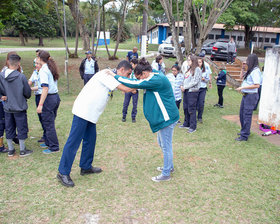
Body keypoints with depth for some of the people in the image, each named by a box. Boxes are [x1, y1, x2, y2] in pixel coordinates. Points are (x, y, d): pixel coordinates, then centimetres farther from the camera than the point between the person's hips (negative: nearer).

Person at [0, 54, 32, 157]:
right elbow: (28, 93, -8)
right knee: (21, 129, 8)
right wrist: (25, 97, 13)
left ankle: (10, 150, 26)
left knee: (9, 129, 15)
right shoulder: (21, 76, -19)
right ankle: (22, 150, 17)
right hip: (19, 107, -4)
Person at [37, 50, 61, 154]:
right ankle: (48, 142, 34)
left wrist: (40, 104, -24)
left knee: (48, 123, 2)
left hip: (49, 98, -8)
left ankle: (54, 147, 10)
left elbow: (45, 88, -23)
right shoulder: (52, 68, 10)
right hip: (56, 96, 9)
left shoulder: (43, 70, -15)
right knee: (50, 122, 20)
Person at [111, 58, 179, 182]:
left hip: (167, 117, -10)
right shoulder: (156, 76, 8)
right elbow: (138, 84, 21)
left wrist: (115, 76, -17)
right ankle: (169, 166, 39)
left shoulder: (156, 80, -24)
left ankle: (166, 174, 14)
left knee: (166, 146, 1)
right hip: (164, 116, 10)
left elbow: (135, 84, -25)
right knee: (162, 143, 22)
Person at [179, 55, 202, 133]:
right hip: (186, 91, 8)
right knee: (186, 108, 12)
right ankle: (186, 124, 25)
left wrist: (185, 87, -14)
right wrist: (182, 86, 2)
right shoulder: (189, 69, 16)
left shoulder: (197, 69, -9)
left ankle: (193, 127, 2)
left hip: (193, 91, -8)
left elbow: (195, 81, -16)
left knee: (191, 109, -5)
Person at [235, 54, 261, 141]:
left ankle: (244, 136, -1)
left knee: (247, 115, -6)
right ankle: (244, 131, 33)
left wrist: (243, 87, -20)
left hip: (251, 96, -10)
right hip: (246, 95, 10)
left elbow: (257, 85, -23)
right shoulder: (250, 70, 14)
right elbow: (242, 77, 28)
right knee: (242, 114, 18)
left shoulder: (256, 71, -16)